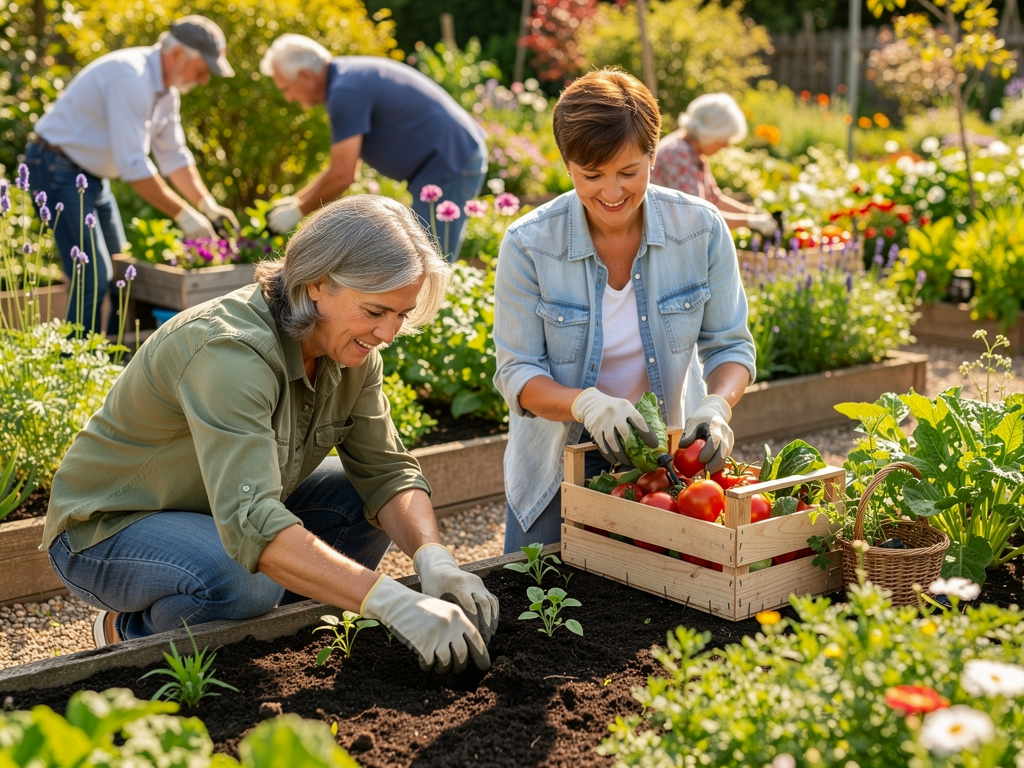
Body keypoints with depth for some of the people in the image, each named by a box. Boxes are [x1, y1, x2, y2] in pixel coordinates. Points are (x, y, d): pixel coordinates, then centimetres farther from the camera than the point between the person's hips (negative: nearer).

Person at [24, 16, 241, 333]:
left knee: (118, 274, 12)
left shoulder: (167, 88, 4)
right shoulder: (131, 78, -26)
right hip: (58, 168, -10)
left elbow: (173, 155, 11)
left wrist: (209, 207, 1)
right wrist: (184, 215, -25)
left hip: (91, 176, 10)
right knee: (95, 280, -16)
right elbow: (133, 165, -30)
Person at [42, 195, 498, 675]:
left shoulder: (351, 348, -9)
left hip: (227, 508, 8)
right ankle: (128, 632, -3)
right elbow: (251, 525, -45)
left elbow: (386, 471, -7)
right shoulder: (231, 350, -35)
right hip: (107, 527, -8)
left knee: (363, 500, -5)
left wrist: (434, 560, -26)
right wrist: (394, 603, -49)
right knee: (242, 581, -35)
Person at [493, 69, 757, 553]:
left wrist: (717, 406, -28)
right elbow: (517, 372, -15)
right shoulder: (528, 245, -19)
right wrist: (588, 404, -36)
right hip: (559, 457, -1)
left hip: (667, 455, 1)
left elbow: (729, 345, -5)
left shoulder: (701, 229, -14)